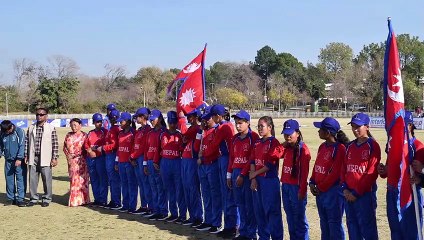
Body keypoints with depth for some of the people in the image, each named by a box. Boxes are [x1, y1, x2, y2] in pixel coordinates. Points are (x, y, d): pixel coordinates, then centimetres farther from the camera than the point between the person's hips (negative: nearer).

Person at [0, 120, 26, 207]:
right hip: (8, 160, 5)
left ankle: (20, 199, -2)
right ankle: (11, 198, 16)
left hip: (18, 160, -5)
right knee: (9, 179, 8)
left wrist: (19, 159, -18)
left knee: (20, 179, -5)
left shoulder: (19, 131, -9)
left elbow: (22, 146, -13)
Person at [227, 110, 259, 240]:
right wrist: (229, 175, 14)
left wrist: (242, 175, -14)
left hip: (248, 174, -7)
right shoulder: (235, 138, 13)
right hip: (236, 173, 7)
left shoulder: (253, 137, -8)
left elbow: (253, 158, -13)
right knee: (240, 204, 11)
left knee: (250, 204, -1)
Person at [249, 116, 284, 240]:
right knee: (259, 210, 13)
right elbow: (252, 161, 7)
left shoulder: (274, 143, -10)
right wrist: (253, 178, -4)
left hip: (270, 180, -7)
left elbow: (270, 165, -15)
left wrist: (255, 174, -7)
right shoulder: (257, 143, 12)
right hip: (257, 180, 7)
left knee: (272, 210, -2)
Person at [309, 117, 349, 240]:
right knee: (324, 223, 17)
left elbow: (336, 173, -19)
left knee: (334, 224, 0)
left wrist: (321, 187, -13)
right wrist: (312, 183, 4)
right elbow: (316, 166, 16)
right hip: (320, 192, 8)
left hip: (333, 192, -8)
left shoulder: (339, 148, -16)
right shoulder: (322, 147, 10)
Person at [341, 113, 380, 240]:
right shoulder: (350, 146, 13)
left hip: (365, 193, -6)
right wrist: (344, 188, -1)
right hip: (349, 194, 7)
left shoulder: (372, 146, -7)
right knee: (352, 225, 12)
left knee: (367, 227, -2)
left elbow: (371, 173, -13)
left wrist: (356, 193, -13)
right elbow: (344, 168, 14)